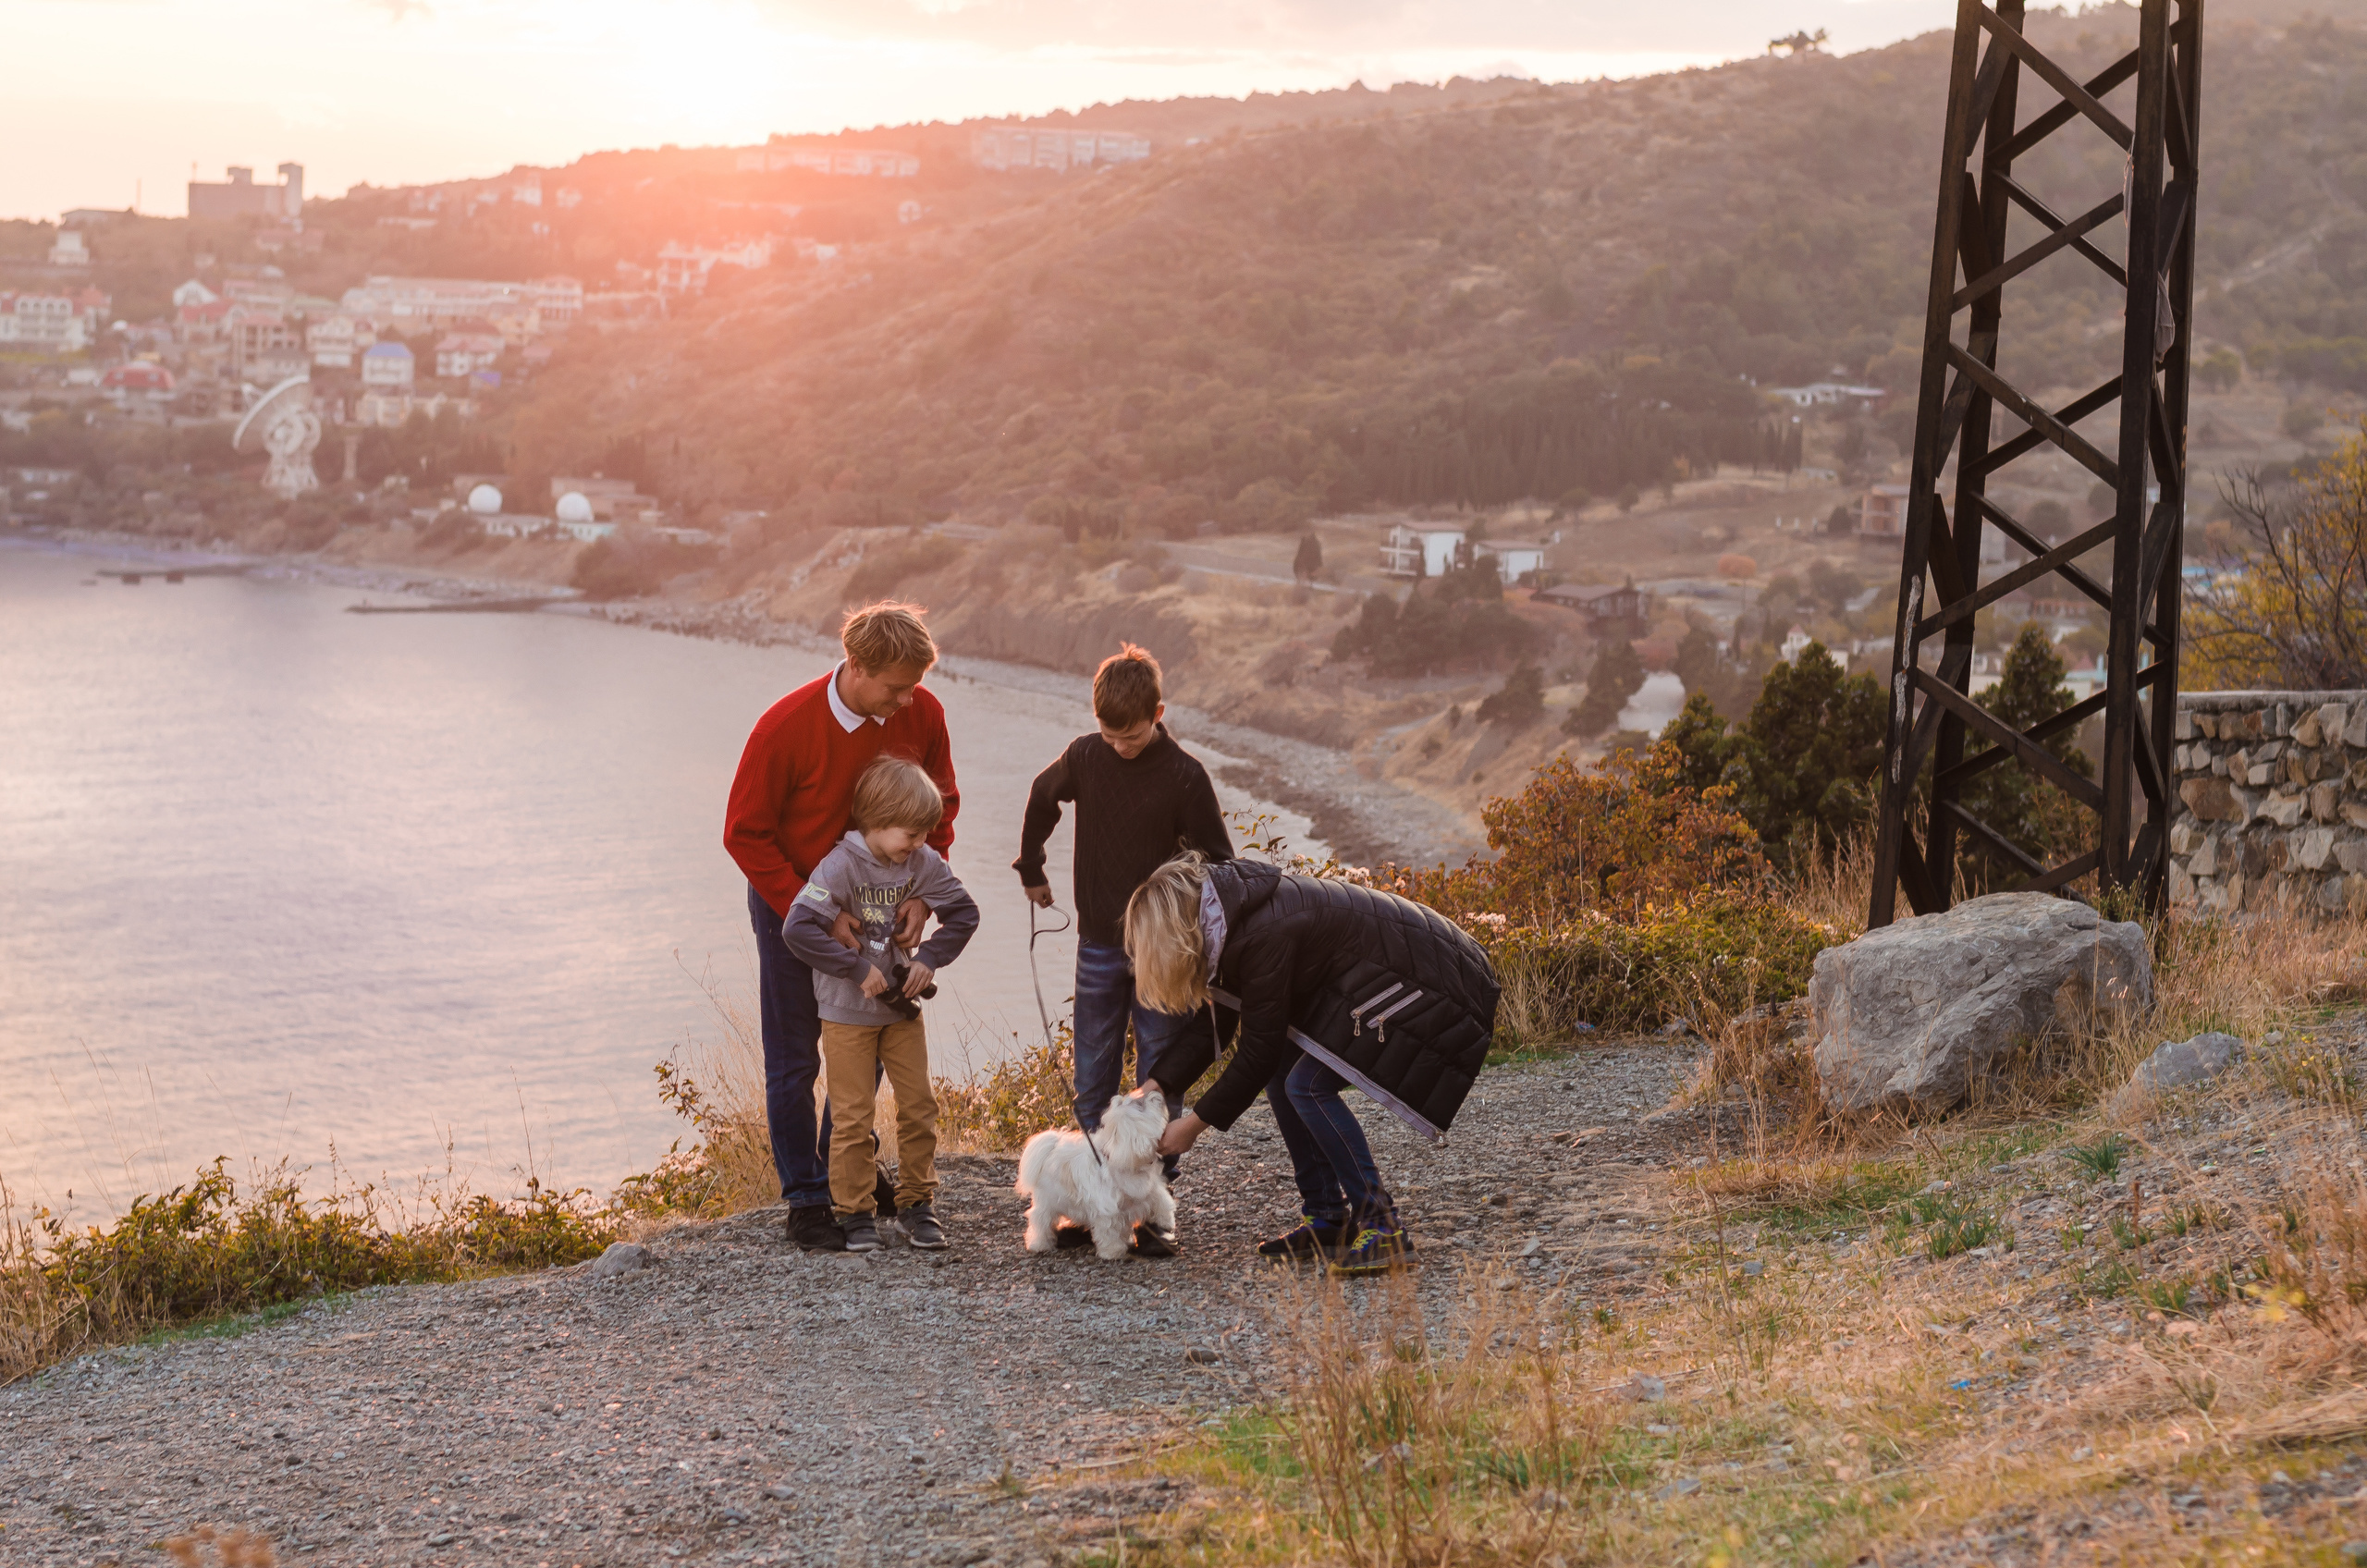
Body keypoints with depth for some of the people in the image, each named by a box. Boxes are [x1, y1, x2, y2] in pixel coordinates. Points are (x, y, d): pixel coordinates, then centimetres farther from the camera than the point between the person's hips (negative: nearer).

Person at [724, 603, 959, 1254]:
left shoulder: (922, 715, -13)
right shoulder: (785, 727, -25)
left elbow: (939, 806, 2)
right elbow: (745, 834, -17)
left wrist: (920, 892, -11)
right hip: (790, 901, -4)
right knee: (794, 1060, 1)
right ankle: (806, 1202, 10)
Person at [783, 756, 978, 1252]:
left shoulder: (923, 863, -4)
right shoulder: (841, 866, -20)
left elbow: (963, 913, 9)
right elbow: (797, 928, -28)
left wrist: (929, 958, -6)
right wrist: (857, 969, -25)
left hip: (902, 1006, 5)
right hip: (847, 1011, -5)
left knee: (919, 1106, 6)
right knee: (853, 1116, 0)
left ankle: (917, 1202, 19)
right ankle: (854, 1212, 12)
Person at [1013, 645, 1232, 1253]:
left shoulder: (1184, 775, -12)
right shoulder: (1084, 757, -3)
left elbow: (1218, 863, -6)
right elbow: (1042, 797, 19)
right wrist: (1031, 868, 19)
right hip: (1098, 944, 3)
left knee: (1160, 1081, 1)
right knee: (1092, 1080, 6)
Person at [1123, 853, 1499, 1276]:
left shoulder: (1264, 935, -27)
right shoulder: (1227, 915, 2)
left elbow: (1259, 1050, -20)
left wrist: (1194, 1123, -11)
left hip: (1429, 985, -10)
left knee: (1308, 1084, -17)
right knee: (1282, 1071, 5)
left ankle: (1383, 1229, -12)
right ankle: (1326, 1220, 12)